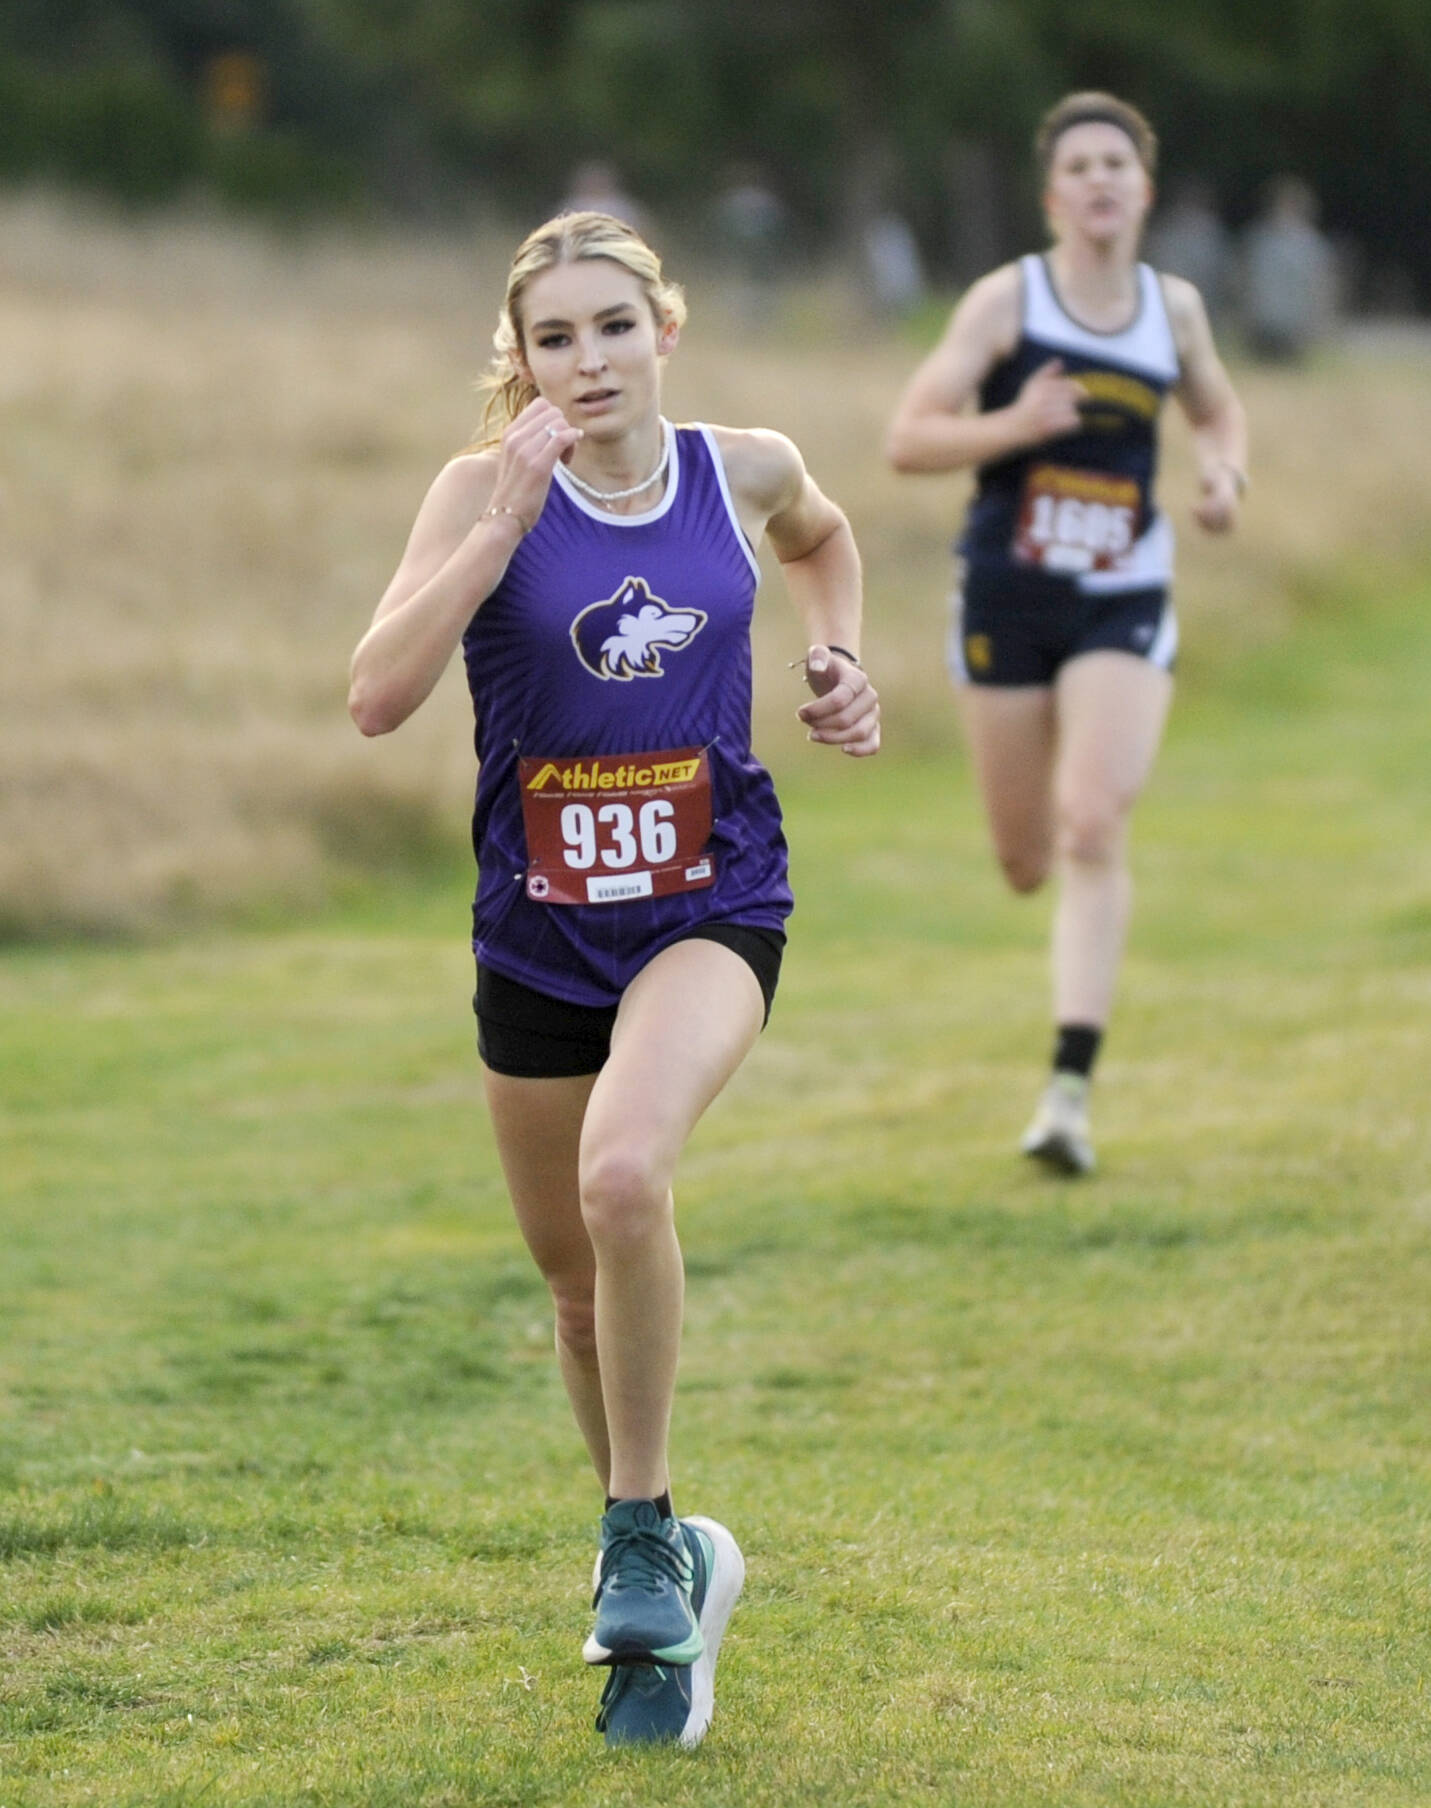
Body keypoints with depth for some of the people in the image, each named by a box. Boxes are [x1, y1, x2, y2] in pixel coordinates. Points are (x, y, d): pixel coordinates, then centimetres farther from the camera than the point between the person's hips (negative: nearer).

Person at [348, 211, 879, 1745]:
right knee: (578, 1284, 13)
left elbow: (821, 537, 25)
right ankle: (658, 1574, 37)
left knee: (624, 1173, -30)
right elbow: (378, 694, -21)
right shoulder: (487, 490, -8)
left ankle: (643, 1542, -14)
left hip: (709, 910, -1)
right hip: (539, 930, 1)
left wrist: (841, 659, 6)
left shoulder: (746, 470, -1)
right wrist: (506, 518, -25)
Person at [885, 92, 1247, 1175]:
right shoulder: (1007, 302, -6)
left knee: (1094, 830, -17)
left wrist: (1227, 472, 1)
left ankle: (1071, 1088, -18)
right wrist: (1016, 425, -26)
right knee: (1027, 865, 9)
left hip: (1125, 603, 1)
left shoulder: (1176, 308, 3)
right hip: (1008, 596, -1)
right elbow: (909, 440, -10)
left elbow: (1218, 409, 23)